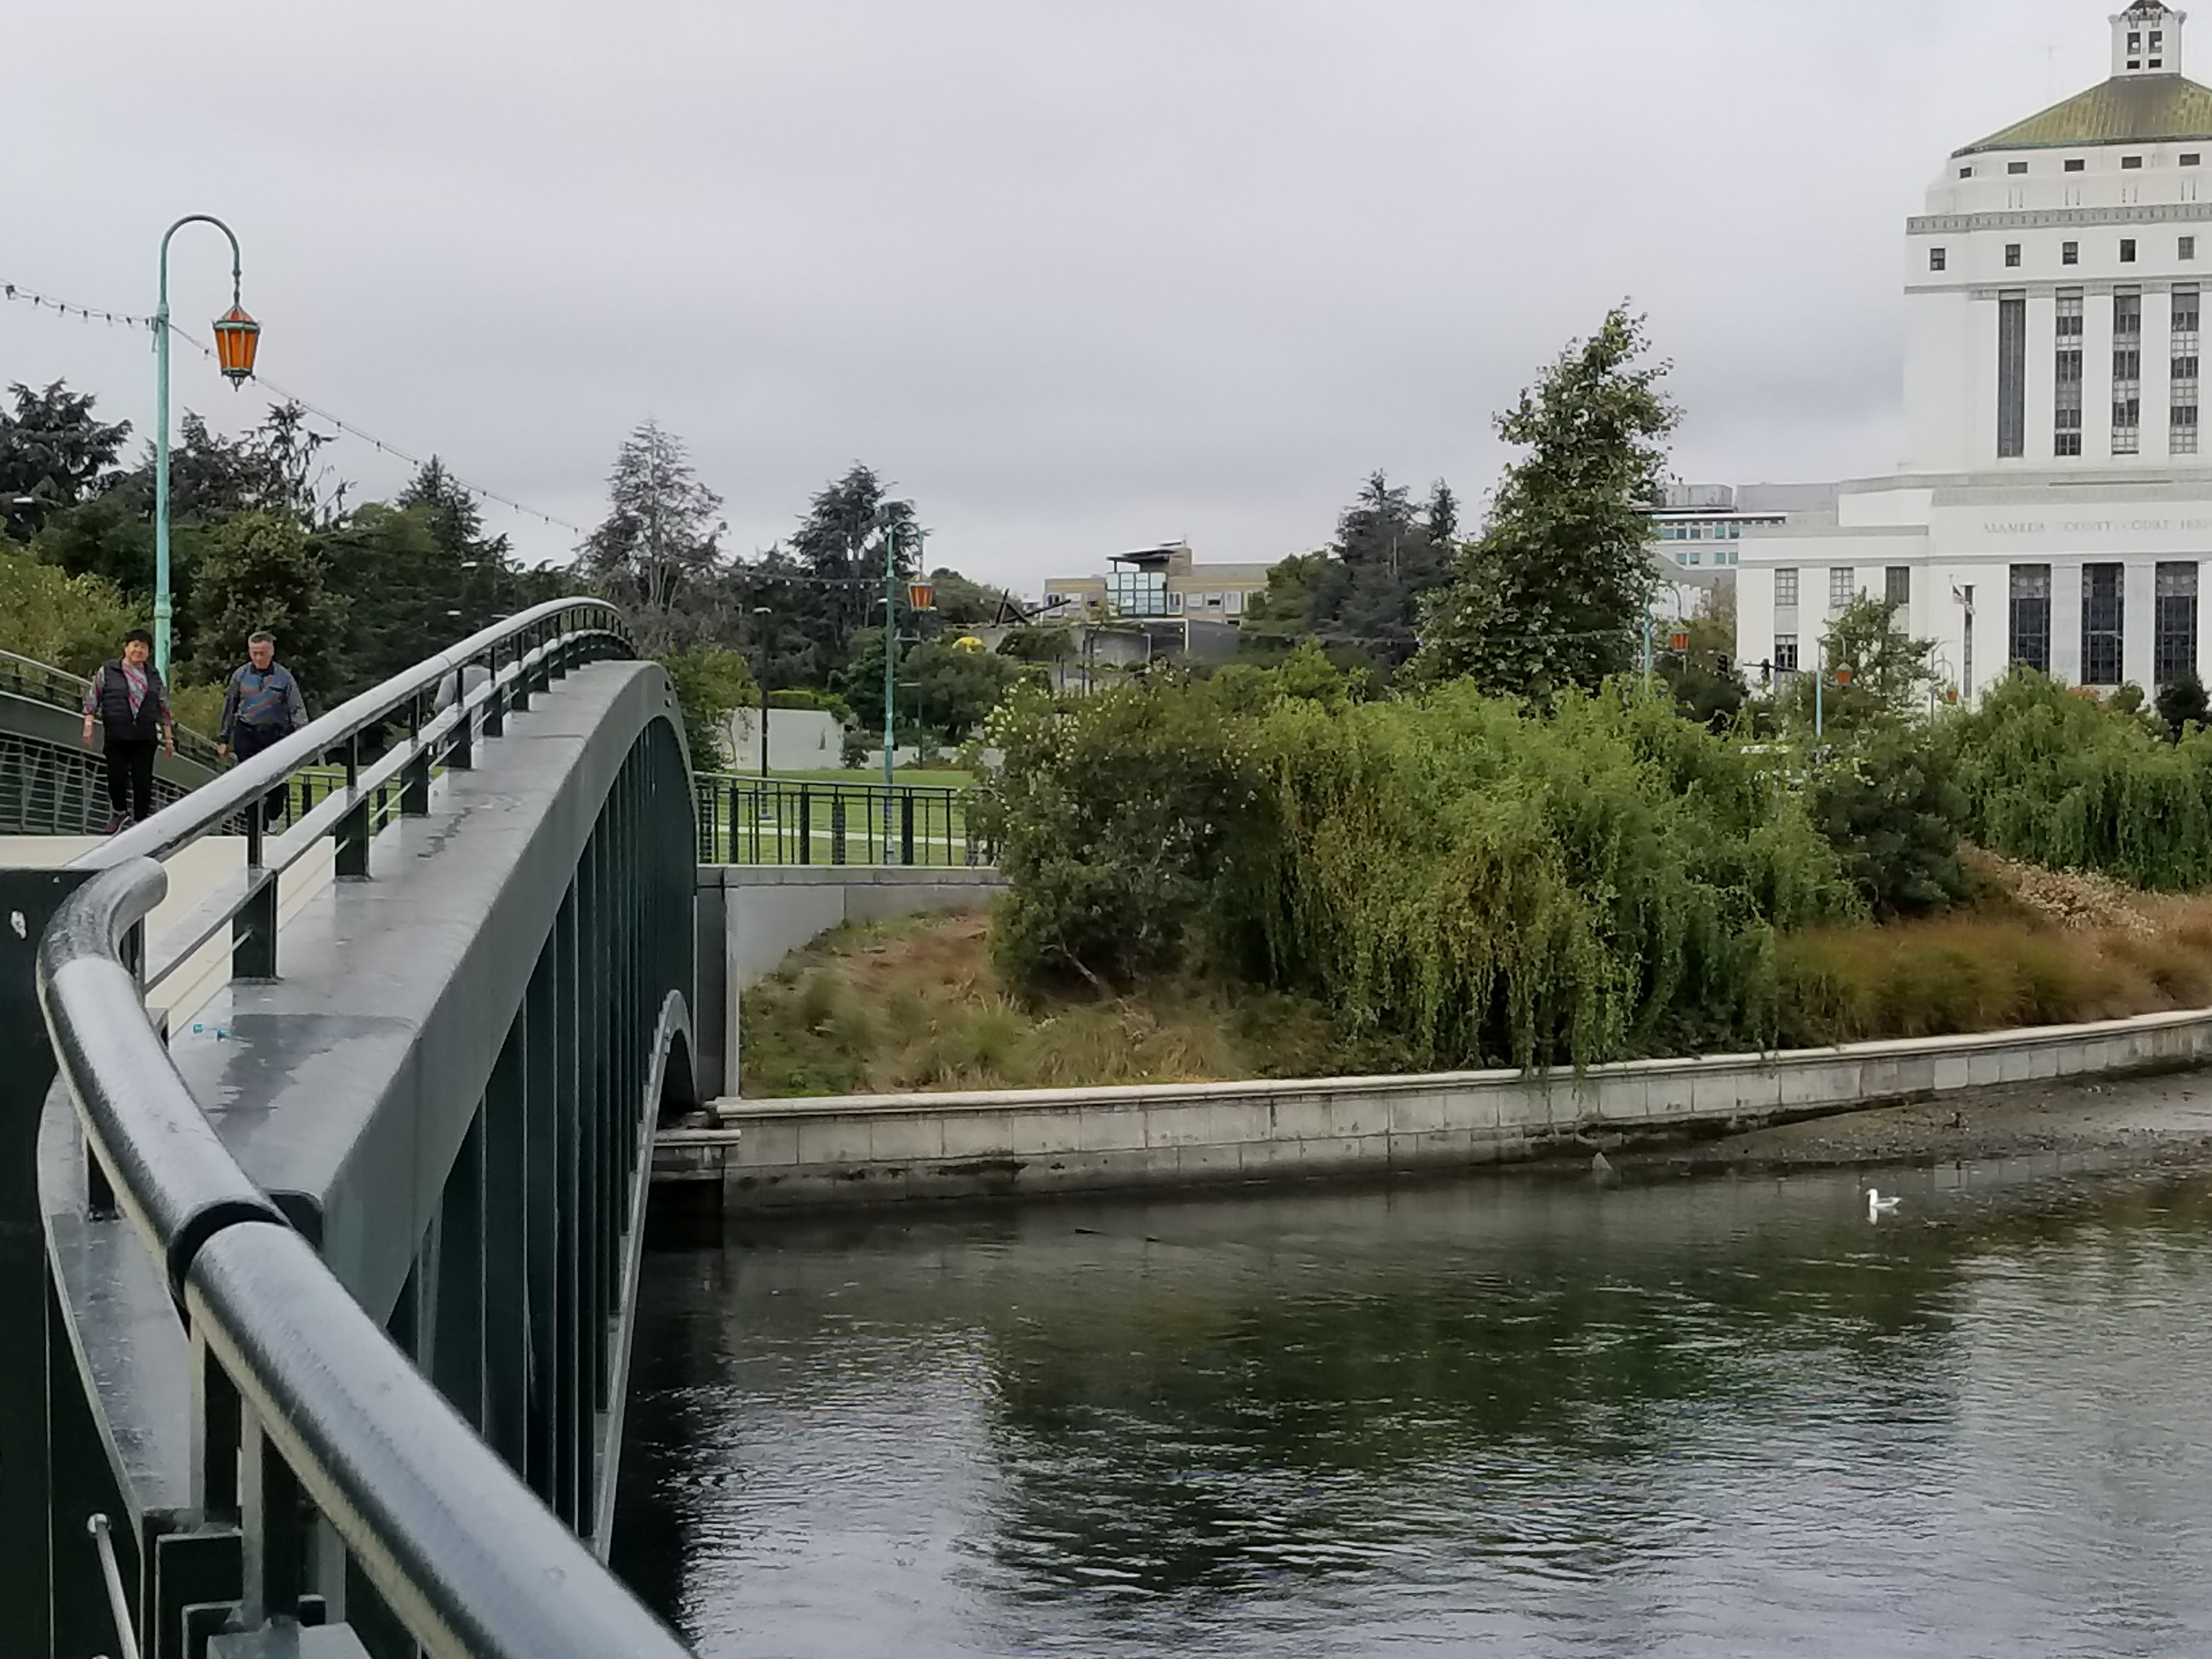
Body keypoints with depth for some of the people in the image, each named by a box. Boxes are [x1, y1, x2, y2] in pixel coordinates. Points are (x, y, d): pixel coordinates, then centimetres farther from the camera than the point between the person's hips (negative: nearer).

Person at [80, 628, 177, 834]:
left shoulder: (154, 676, 13)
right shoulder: (107, 672, 4)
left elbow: (163, 708, 16)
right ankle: (119, 812, 25)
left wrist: (168, 736, 14)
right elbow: (92, 697, 3)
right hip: (117, 736, -2)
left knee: (143, 780, -1)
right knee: (116, 777, 1)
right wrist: (89, 724, -6)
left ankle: (142, 819, 9)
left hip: (145, 738, 2)